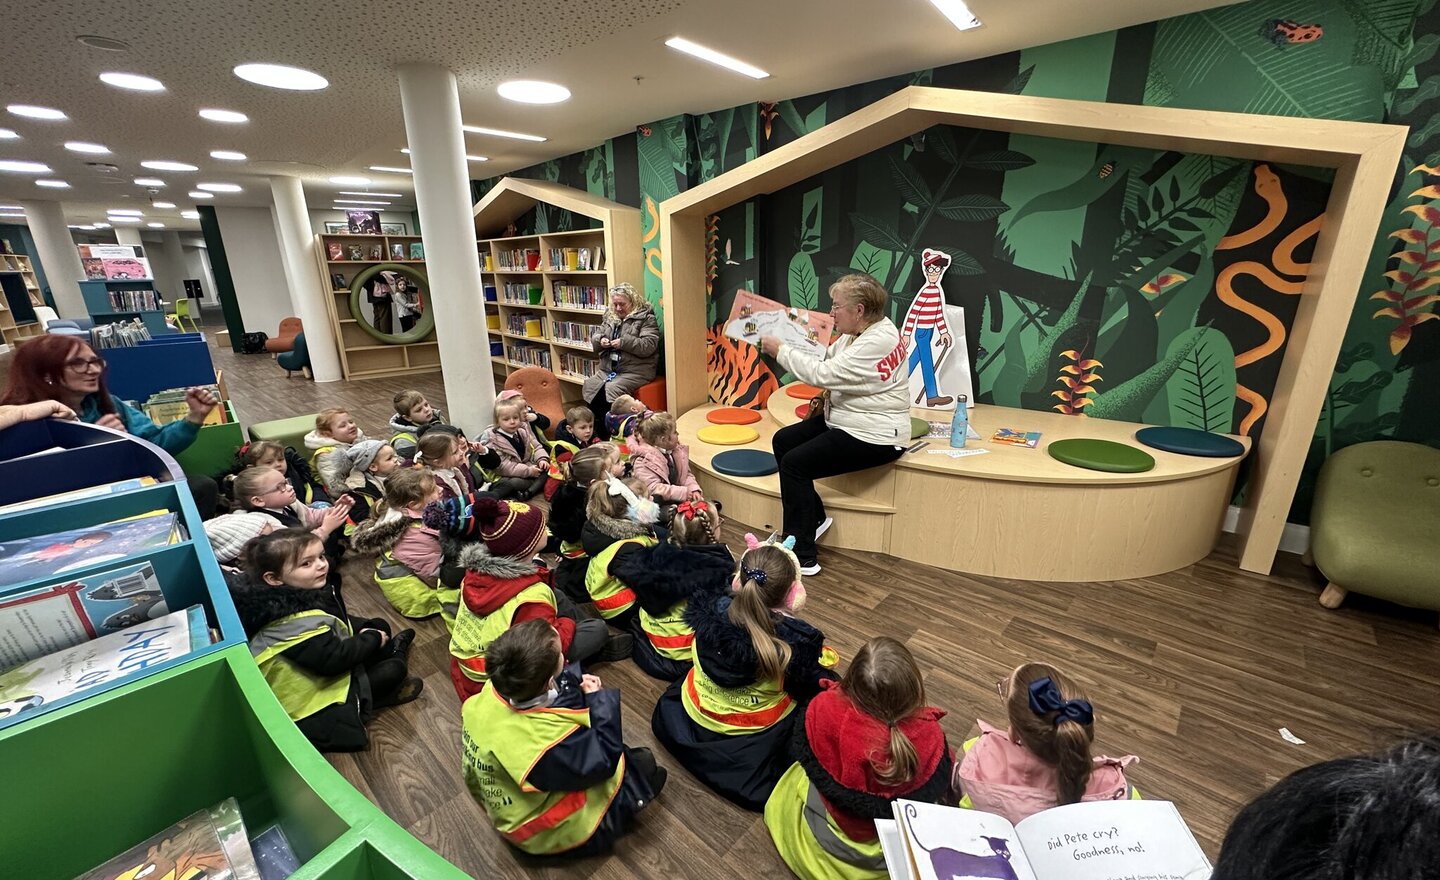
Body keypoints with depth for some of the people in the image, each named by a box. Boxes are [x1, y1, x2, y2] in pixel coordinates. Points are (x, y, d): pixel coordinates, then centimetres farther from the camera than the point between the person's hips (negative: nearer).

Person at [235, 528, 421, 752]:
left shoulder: (306, 592, -4)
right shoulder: (293, 623, -34)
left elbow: (341, 623, 11)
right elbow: (333, 659, -33)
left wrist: (367, 630, -5)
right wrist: (371, 639, -18)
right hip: (310, 702, -10)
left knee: (379, 626, 9)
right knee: (393, 670, -10)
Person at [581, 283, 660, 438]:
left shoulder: (645, 318, -2)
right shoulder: (609, 316, 18)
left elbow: (649, 345, -13)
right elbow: (594, 336, 20)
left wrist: (624, 342, -22)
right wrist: (600, 340, -4)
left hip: (635, 370, -6)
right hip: (608, 368, 6)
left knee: (612, 388, -30)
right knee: (589, 386, -19)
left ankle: (609, 432, -17)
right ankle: (595, 429, -9)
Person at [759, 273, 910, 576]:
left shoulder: (878, 342, -24)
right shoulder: (858, 333, 7)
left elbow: (823, 374, -26)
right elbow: (825, 359, 10)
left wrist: (781, 350, -16)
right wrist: (784, 347, -2)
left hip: (873, 437, -11)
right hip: (845, 422, 11)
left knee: (794, 462, -18)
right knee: (782, 440, 7)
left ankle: (802, 556, -8)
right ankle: (815, 517, 17)